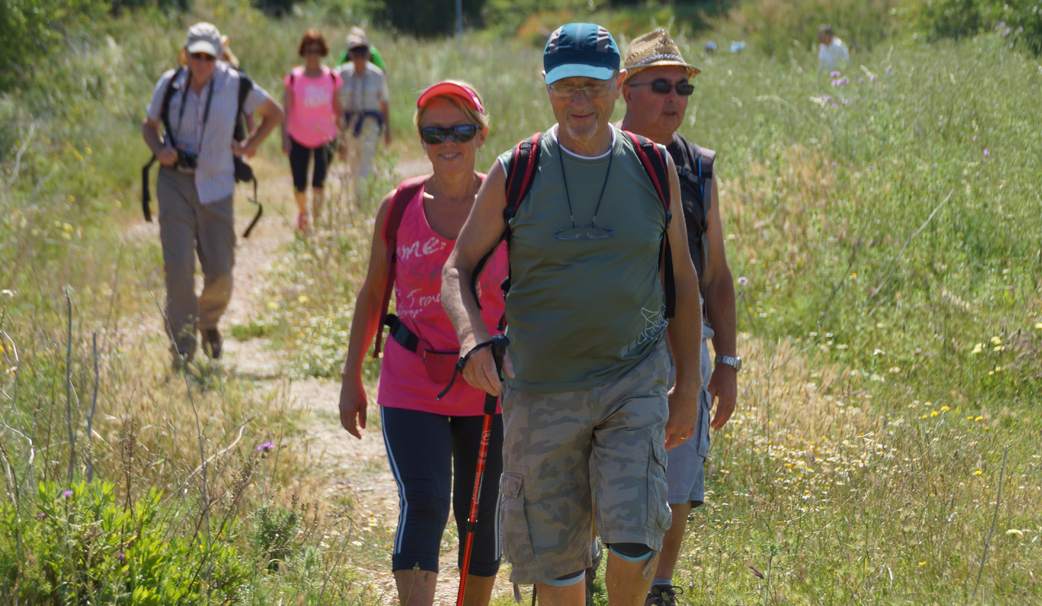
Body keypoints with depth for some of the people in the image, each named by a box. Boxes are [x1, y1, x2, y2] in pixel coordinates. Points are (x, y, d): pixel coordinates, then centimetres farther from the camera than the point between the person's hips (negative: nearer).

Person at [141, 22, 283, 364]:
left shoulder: (234, 85, -3)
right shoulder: (170, 84, -1)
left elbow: (274, 114, 13)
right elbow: (149, 125, 14)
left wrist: (250, 145, 3)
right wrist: (159, 149, -7)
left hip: (216, 186, 0)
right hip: (175, 184, 0)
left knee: (220, 270, 2)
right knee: (178, 267, -11)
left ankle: (209, 322, 35)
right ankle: (183, 350, -5)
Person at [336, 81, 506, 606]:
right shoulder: (399, 207, 1)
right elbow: (372, 295, 12)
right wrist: (351, 377, 11)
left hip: (488, 390, 0)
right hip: (412, 390, 0)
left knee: (479, 515, 10)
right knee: (422, 505, -15)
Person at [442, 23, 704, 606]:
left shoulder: (654, 169, 1)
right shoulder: (514, 174, -3)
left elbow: (682, 278, 10)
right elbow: (457, 269, 2)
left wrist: (688, 385, 10)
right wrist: (473, 339, -19)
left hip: (634, 383, 0)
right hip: (541, 391, 0)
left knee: (635, 535, -16)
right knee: (555, 558, 4)